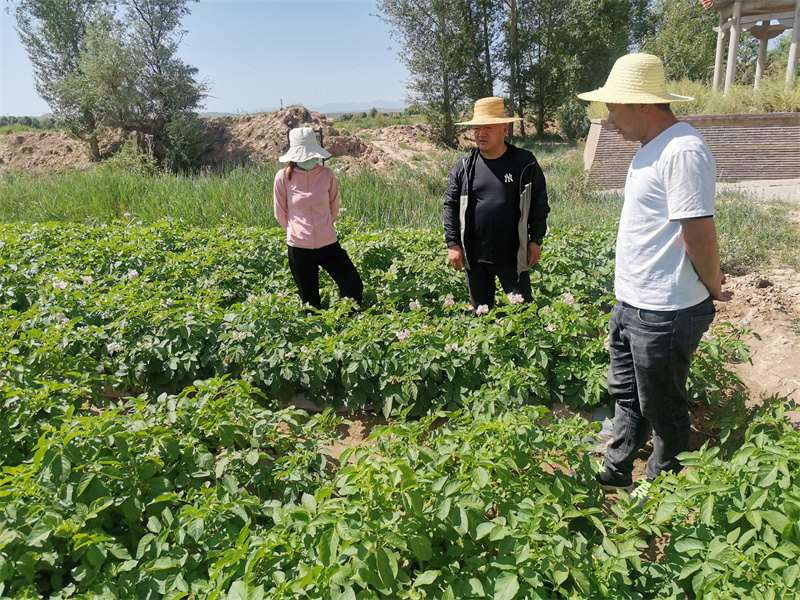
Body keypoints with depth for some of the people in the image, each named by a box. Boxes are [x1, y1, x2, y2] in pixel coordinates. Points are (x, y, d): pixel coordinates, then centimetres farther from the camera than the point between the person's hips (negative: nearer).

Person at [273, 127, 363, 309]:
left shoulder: (327, 174, -3)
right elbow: (280, 213, 3)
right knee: (310, 302, 9)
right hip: (299, 248, -2)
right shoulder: (283, 177, -9)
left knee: (354, 287, 2)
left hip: (329, 244, 2)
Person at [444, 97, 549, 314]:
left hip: (513, 256, -2)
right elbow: (451, 206, 5)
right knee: (480, 311, 16)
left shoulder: (525, 163, 0)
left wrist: (536, 241, 1)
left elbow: (539, 204, 5)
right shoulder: (464, 166, 3)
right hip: (474, 257, 2)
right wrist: (453, 244, -1)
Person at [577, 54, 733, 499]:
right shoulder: (652, 147, 10)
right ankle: (615, 471, 43)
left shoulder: (682, 150, -23)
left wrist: (712, 288, -10)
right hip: (631, 304, 10)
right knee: (625, 394, 24)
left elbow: (699, 230, -25)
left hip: (664, 315, -10)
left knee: (662, 410, 10)